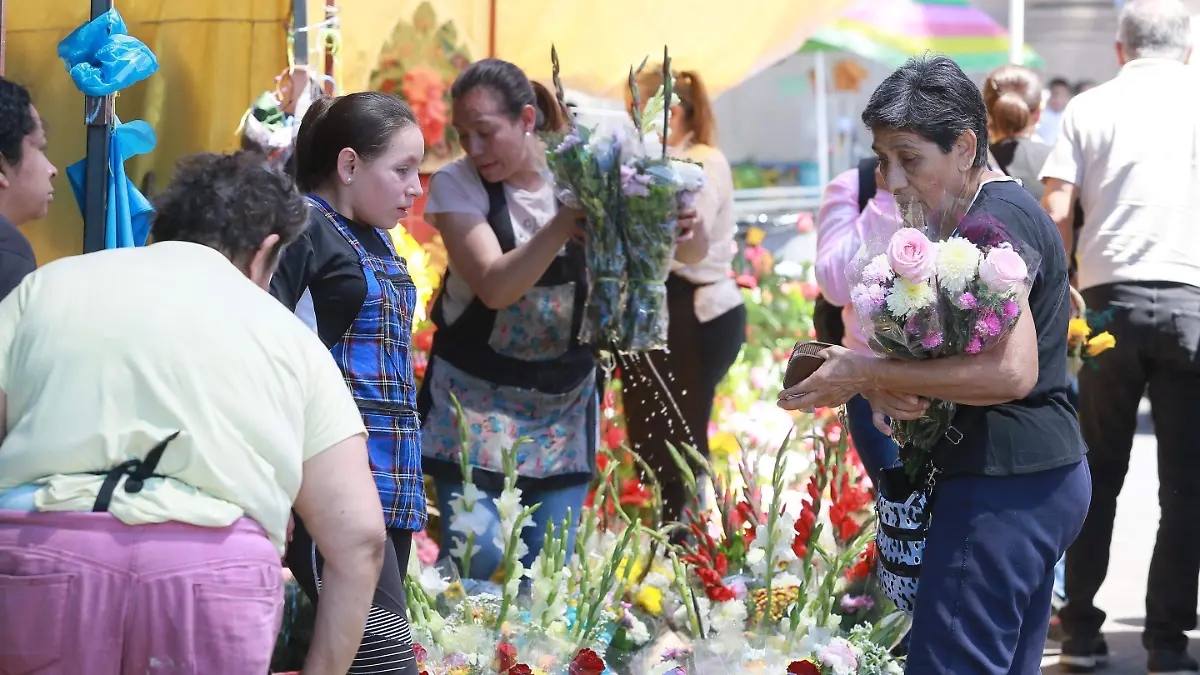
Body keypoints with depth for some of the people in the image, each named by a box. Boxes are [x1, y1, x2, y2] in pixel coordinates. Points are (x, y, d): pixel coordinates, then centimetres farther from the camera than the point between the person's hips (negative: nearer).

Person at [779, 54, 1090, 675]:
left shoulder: (988, 226, -15)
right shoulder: (1010, 209, 18)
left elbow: (1010, 371, -27)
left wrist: (869, 373, -20)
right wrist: (884, 388, -4)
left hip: (1002, 488, -11)